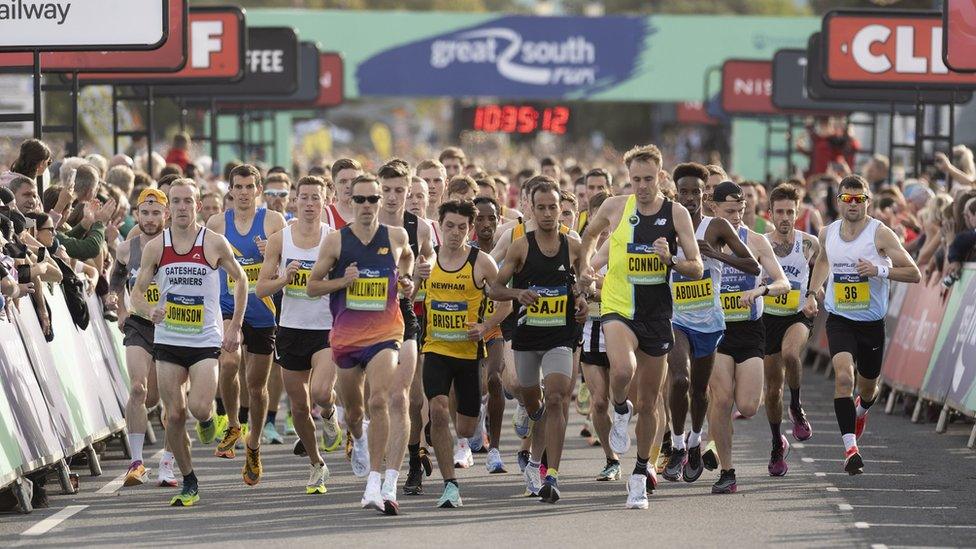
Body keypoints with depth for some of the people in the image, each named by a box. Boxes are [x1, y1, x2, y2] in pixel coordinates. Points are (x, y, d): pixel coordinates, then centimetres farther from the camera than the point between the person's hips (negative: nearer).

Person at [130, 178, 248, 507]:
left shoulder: (214, 243, -4)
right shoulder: (155, 248, 0)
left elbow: (240, 279, 9)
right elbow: (137, 293, 4)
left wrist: (235, 326, 6)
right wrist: (149, 311, -19)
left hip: (205, 340, -2)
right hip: (167, 340, 2)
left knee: (199, 407, -20)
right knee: (174, 415, 1)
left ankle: (207, 416, 19)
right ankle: (189, 484, 14)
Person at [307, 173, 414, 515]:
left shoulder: (396, 237, 2)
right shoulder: (336, 241, -1)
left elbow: (407, 256, 26)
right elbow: (312, 286, 3)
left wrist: (405, 279, 8)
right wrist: (343, 280, -12)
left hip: (385, 333, -2)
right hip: (346, 335, 2)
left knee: (379, 401, -21)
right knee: (353, 407, 17)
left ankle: (376, 483, -23)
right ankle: (358, 439, 55)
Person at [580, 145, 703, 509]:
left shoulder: (676, 214, -3)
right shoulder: (615, 207, -1)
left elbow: (697, 269, -4)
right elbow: (590, 234, 21)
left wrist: (671, 260, -22)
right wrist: (585, 264, 7)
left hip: (657, 315, 1)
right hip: (618, 308, -1)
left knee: (650, 401, 9)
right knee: (623, 369, -32)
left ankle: (641, 473, 26)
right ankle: (621, 411, 2)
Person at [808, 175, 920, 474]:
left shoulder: (880, 234, -12)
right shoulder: (828, 233, 2)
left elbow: (914, 273, -13)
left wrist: (879, 270, -26)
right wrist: (813, 289, 12)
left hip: (872, 323, -1)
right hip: (839, 321, 1)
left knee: (868, 388, 17)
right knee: (843, 376, -23)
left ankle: (860, 410, 55)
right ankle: (850, 448, -25)